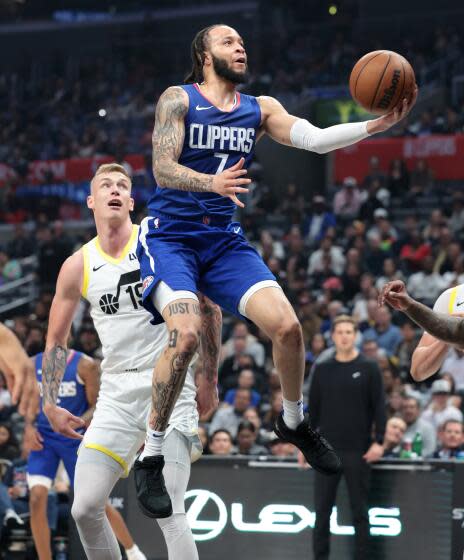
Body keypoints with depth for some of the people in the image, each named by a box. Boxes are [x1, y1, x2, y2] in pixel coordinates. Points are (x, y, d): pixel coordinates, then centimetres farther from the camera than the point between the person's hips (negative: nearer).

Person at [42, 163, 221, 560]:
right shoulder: (78, 266, 5)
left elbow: (208, 305, 4)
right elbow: (56, 340, 16)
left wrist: (210, 376, 4)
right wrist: (50, 404, 10)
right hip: (116, 392, 4)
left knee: (169, 512, -13)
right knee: (85, 509, -3)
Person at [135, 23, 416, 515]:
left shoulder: (259, 109, 9)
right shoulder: (178, 99, -4)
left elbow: (315, 139, -6)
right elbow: (162, 168, -15)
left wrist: (378, 125, -22)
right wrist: (213, 183, -35)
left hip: (224, 239, 5)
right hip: (170, 235, -5)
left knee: (286, 325, -13)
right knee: (185, 334, -28)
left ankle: (294, 423, 16)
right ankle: (151, 457, -15)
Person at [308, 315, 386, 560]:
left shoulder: (368, 368, 1)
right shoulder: (321, 369, 8)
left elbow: (379, 406, -2)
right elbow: (313, 408, 12)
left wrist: (378, 441, -11)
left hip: (358, 450, -2)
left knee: (359, 509, 2)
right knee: (322, 510, 2)